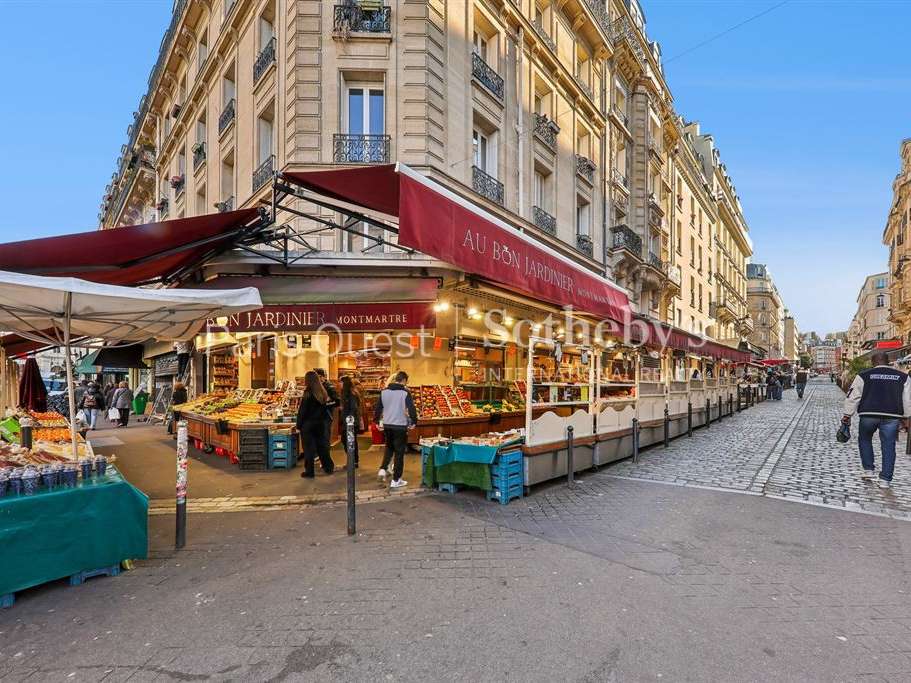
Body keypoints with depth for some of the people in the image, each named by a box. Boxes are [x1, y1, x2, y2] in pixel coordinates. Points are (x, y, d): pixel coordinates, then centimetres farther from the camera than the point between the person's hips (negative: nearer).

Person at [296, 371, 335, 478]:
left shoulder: (308, 393, -15)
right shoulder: (322, 392, 3)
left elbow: (302, 411, -13)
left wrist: (298, 426, -7)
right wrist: (322, 420, 15)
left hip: (308, 424, -6)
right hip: (320, 424, 6)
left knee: (308, 448, 4)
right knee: (321, 446, 17)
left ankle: (309, 472, 10)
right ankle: (329, 467, 24)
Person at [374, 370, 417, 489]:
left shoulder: (384, 392, 4)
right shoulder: (405, 393, -10)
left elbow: (378, 408, 8)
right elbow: (411, 409, -13)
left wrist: (377, 421, 18)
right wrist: (414, 422, 1)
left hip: (387, 425, 5)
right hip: (400, 426, -5)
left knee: (389, 447, 27)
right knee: (399, 452, 5)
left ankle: (383, 469, 12)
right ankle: (396, 480, 9)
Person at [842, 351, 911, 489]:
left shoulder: (864, 375, 0)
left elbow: (853, 396, -1)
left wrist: (847, 415, 4)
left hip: (869, 415, -2)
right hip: (892, 416, 2)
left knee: (864, 440, 20)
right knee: (888, 446, 6)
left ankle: (868, 469, 20)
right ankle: (885, 479, 6)